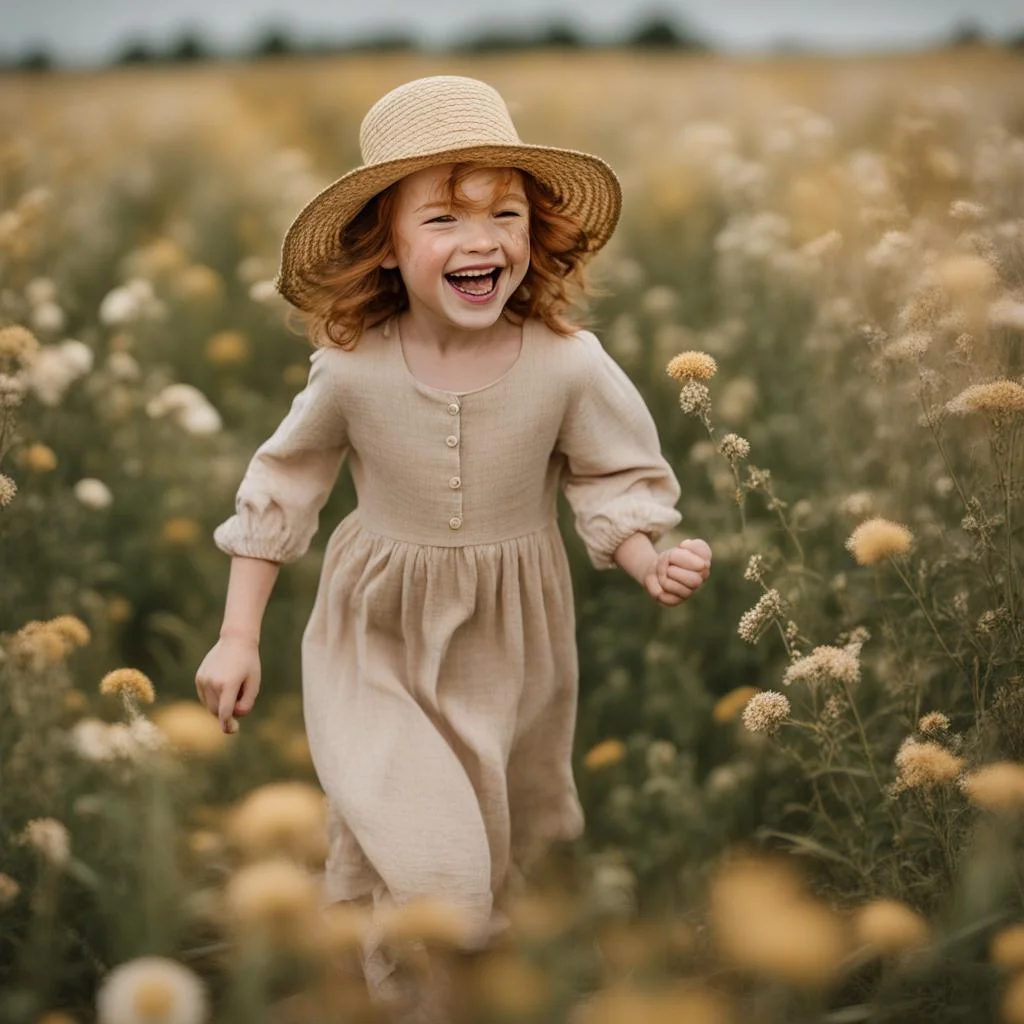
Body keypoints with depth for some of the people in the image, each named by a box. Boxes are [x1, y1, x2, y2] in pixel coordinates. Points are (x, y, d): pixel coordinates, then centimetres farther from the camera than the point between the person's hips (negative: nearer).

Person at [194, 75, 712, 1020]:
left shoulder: (570, 364, -19)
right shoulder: (352, 369, -18)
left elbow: (617, 483, -5)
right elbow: (281, 489, -4)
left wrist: (655, 565, -25)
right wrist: (239, 636, -3)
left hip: (511, 647, 2)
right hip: (380, 641, -2)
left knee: (503, 845, 23)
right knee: (419, 859, -10)